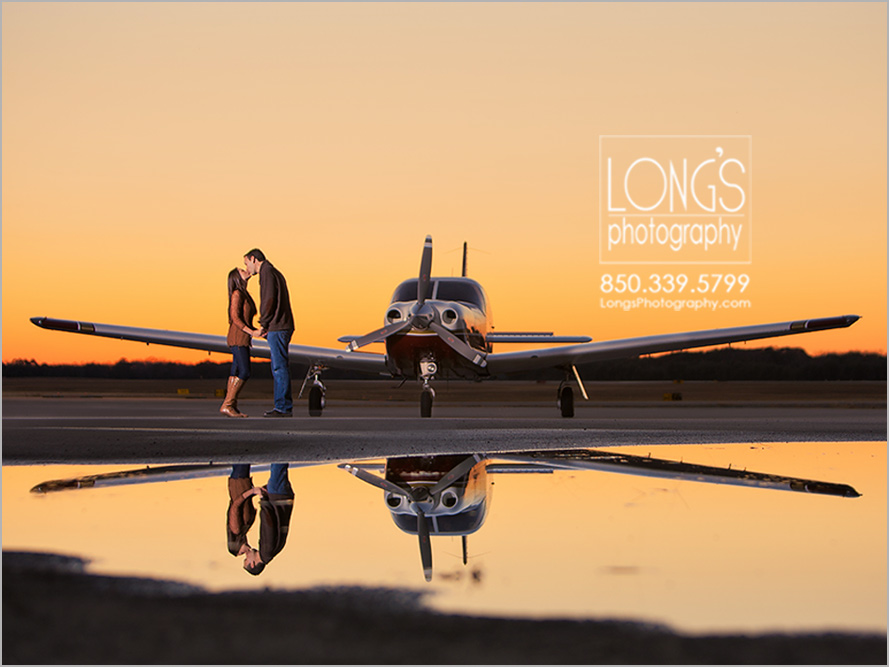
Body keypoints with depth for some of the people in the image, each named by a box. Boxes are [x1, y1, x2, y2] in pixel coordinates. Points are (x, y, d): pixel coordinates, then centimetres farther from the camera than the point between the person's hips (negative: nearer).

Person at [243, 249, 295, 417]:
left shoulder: (267, 272, -7)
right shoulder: (275, 272, 23)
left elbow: (269, 299, -17)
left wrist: (263, 324, -9)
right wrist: (267, 327, 16)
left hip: (277, 328, -10)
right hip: (282, 327, 10)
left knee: (280, 367, -9)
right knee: (279, 367, 11)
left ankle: (284, 408, -10)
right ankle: (282, 406, 13)